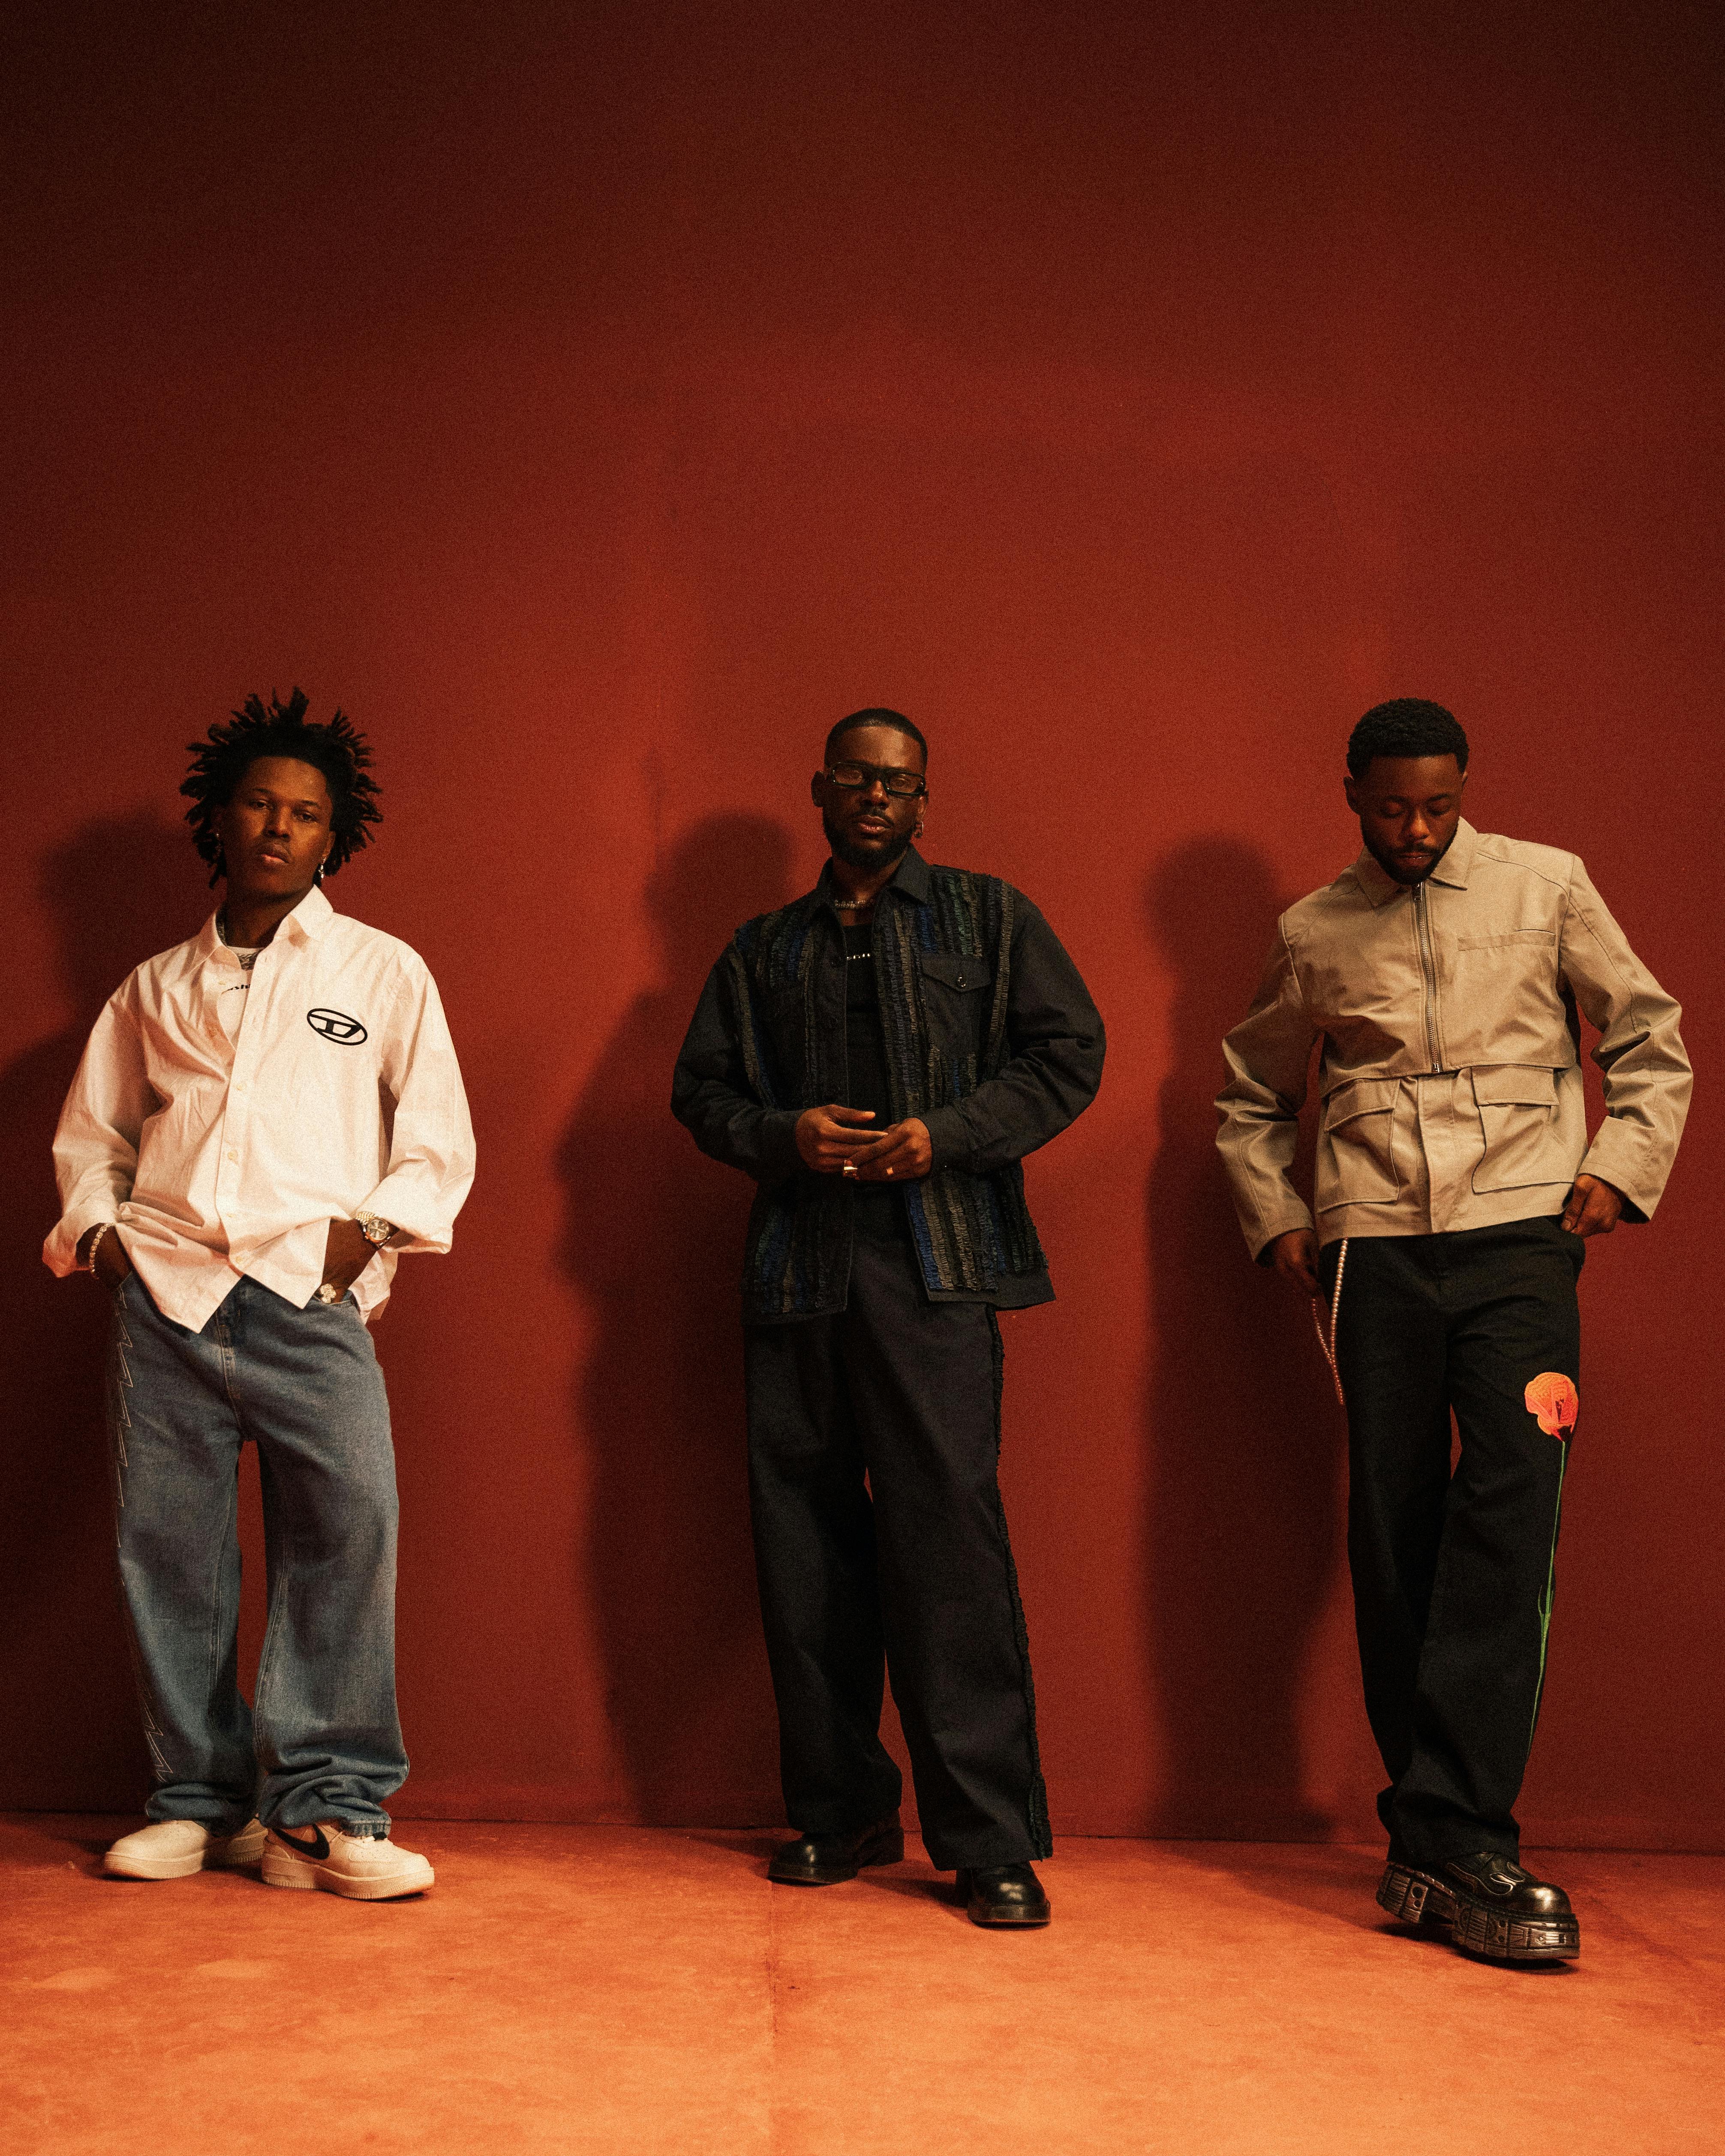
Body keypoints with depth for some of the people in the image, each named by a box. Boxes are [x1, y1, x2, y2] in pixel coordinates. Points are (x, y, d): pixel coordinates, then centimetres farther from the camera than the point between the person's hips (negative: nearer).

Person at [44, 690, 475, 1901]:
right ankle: (199, 1800, 12)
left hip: (309, 1296, -2)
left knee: (348, 1525, -15)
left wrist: (369, 1227, -4)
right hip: (163, 1296, 2)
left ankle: (325, 1809, -8)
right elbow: (92, 1131, 26)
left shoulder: (383, 972, 13)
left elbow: (440, 1142, 11)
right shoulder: (156, 987, 19)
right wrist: (96, 1224, 8)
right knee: (167, 1539, 0)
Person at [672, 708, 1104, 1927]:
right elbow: (702, 1089, 19)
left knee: (949, 1532, -11)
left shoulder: (988, 917, 12)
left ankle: (991, 1840, -6)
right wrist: (784, 1136, -3)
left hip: (934, 1264, -4)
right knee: (803, 1546, 3)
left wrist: (946, 1134, -8)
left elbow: (1068, 1055, 5)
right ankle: (839, 1813, 15)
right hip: (795, 1268, 4)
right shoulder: (764, 948, 21)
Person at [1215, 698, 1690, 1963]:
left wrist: (1619, 1170, 2)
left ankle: (1446, 1835, -18)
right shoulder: (1314, 934, 13)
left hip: (1518, 1233, -2)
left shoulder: (1546, 887, 8)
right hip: (1376, 1245, 2)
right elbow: (1251, 1099, 24)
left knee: (1512, 1497, -18)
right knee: (1394, 1524, -2)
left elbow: (1652, 1042, 14)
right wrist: (1275, 1221, 11)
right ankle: (1445, 1838, 5)